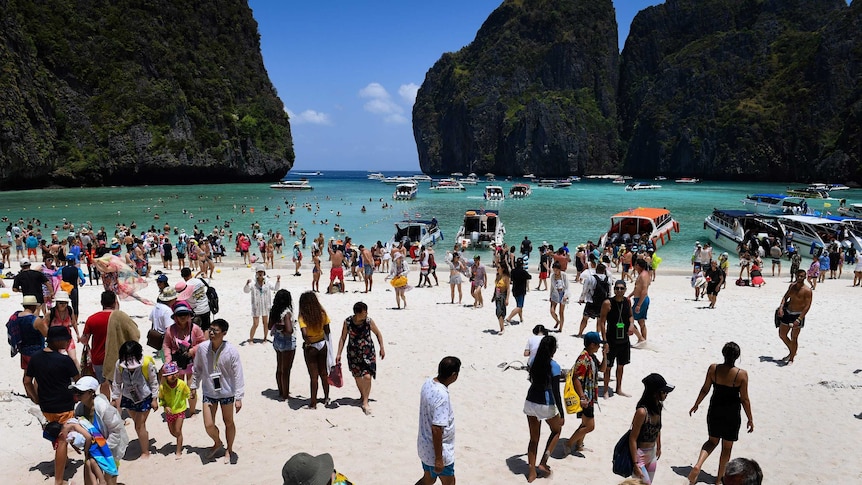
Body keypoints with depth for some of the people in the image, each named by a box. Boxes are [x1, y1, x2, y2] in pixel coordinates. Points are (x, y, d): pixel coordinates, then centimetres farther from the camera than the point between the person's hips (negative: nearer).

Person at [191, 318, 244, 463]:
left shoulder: (231, 351, -20)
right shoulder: (202, 348, -12)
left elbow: (238, 375, -15)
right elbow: (198, 368, 6)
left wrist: (239, 397, -15)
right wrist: (194, 386, 14)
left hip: (227, 392, -2)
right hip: (208, 392, 2)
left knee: (229, 422, 14)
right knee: (208, 425, 2)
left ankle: (229, 450, 37)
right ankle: (217, 443, 35)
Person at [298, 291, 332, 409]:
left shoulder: (303, 316, -19)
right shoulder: (322, 313, -8)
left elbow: (304, 334, -32)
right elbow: (327, 331, 0)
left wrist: (307, 342, -15)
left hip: (310, 348, -4)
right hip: (322, 345, 4)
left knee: (314, 376, 7)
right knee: (324, 373, 19)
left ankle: (313, 403, 15)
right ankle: (326, 398, 30)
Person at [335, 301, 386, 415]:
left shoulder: (369, 321, -14)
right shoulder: (348, 322, -12)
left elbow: (378, 334, 2)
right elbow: (343, 338, -1)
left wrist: (382, 349, 4)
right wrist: (339, 353, -2)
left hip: (368, 353, -1)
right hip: (353, 353, 2)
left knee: (367, 377, -13)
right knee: (357, 377, 14)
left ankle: (365, 402, -1)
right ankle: (362, 395, 41)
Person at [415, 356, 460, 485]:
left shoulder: (428, 383, -5)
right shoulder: (442, 396, -31)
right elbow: (436, 430, -30)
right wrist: (439, 459, -21)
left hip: (425, 446, 8)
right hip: (438, 451, -8)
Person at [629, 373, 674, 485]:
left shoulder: (658, 407, -4)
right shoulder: (642, 411, -27)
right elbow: (632, 439, -23)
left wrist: (659, 447, 24)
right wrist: (635, 464, -21)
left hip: (652, 453, 8)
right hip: (640, 455, -8)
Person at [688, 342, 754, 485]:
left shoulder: (713, 369, -12)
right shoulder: (742, 374, -19)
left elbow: (705, 390, -2)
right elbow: (744, 399, -11)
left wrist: (696, 405, 14)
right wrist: (750, 419, 2)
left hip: (714, 412, 2)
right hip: (731, 415, -2)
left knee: (712, 441, 22)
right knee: (727, 447, 17)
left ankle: (697, 465, -1)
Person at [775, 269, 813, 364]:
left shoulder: (807, 291, -15)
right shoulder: (792, 285, 4)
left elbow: (807, 306, -18)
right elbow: (785, 297, 11)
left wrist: (799, 319, -25)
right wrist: (781, 307, -8)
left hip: (797, 315, -6)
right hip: (787, 313, 6)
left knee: (794, 338, 2)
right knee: (782, 335, 14)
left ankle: (791, 358, 17)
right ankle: (792, 352, 34)